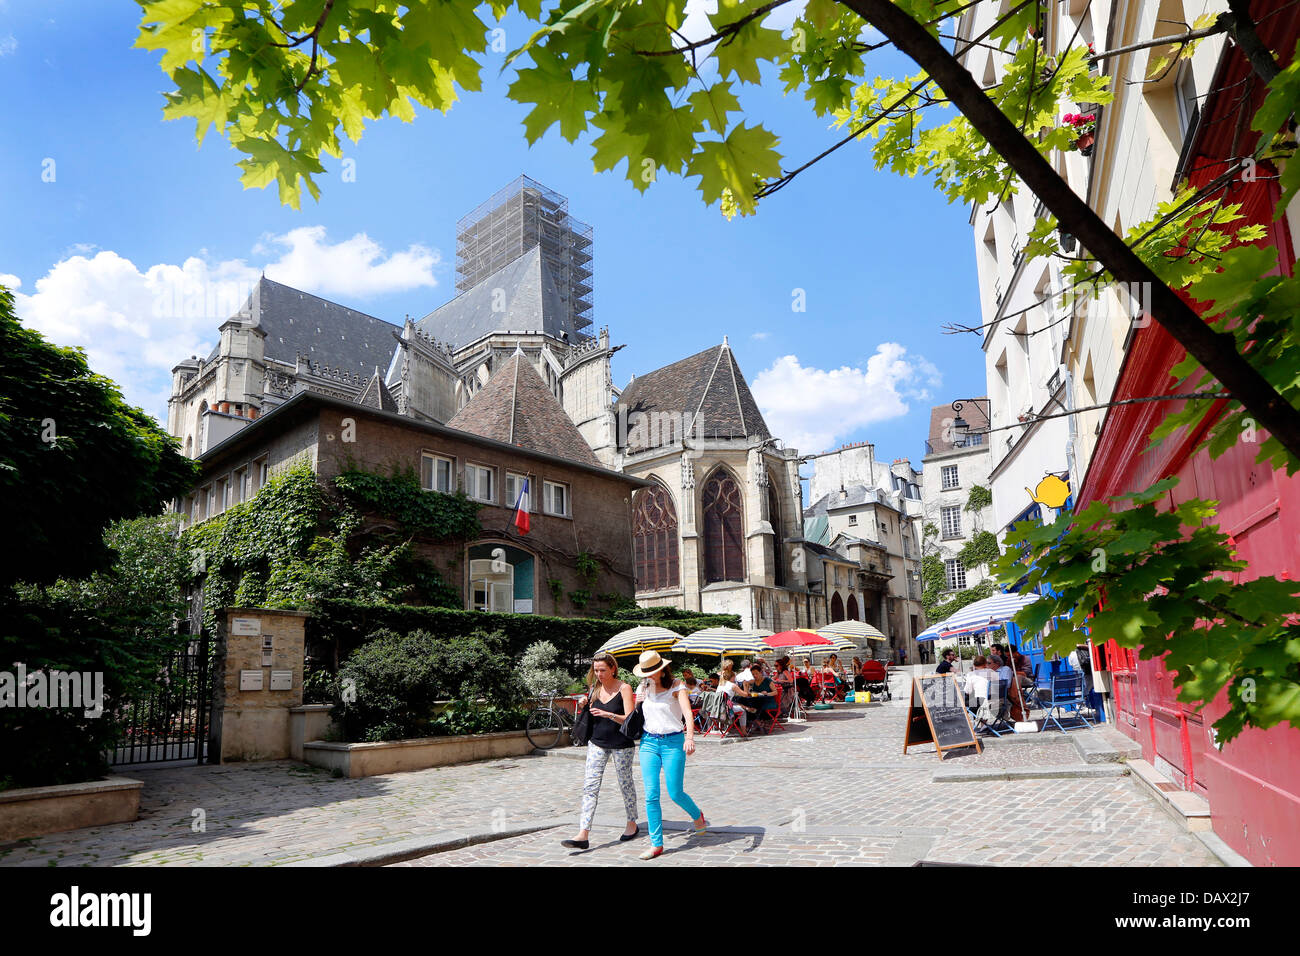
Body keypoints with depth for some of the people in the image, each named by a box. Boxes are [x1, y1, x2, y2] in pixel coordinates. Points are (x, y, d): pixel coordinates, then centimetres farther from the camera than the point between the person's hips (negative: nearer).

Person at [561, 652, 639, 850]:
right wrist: (584, 706, -4)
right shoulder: (595, 689, 6)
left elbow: (629, 719, -17)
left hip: (621, 744, -4)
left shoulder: (624, 689, -10)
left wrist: (608, 714, -31)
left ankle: (632, 824, 31)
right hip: (597, 743, 4)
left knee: (625, 783, 10)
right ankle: (583, 835, -8)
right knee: (590, 786, -5)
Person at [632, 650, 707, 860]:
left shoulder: (676, 687, -6)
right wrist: (638, 703, 2)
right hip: (648, 742, 4)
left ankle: (698, 816, 32)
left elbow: (688, 713, -21)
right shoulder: (642, 688, 8)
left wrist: (690, 737, -35)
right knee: (651, 795, -1)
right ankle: (656, 844, 9)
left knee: (675, 794, 0)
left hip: (673, 742, -4)